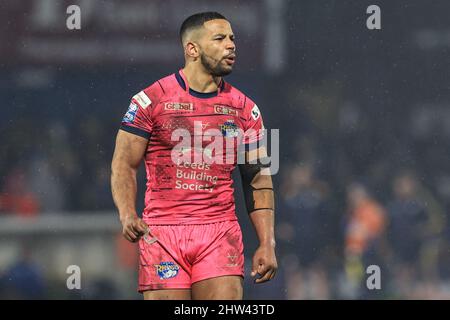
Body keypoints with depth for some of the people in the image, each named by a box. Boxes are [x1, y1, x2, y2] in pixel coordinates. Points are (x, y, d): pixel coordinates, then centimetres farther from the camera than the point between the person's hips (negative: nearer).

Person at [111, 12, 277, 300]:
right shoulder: (151, 100, 1)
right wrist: (127, 214, -17)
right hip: (161, 232, -2)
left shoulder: (244, 109, 9)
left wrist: (267, 244, 4)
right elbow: (124, 165, 2)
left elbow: (258, 181, 13)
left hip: (220, 233, 2)